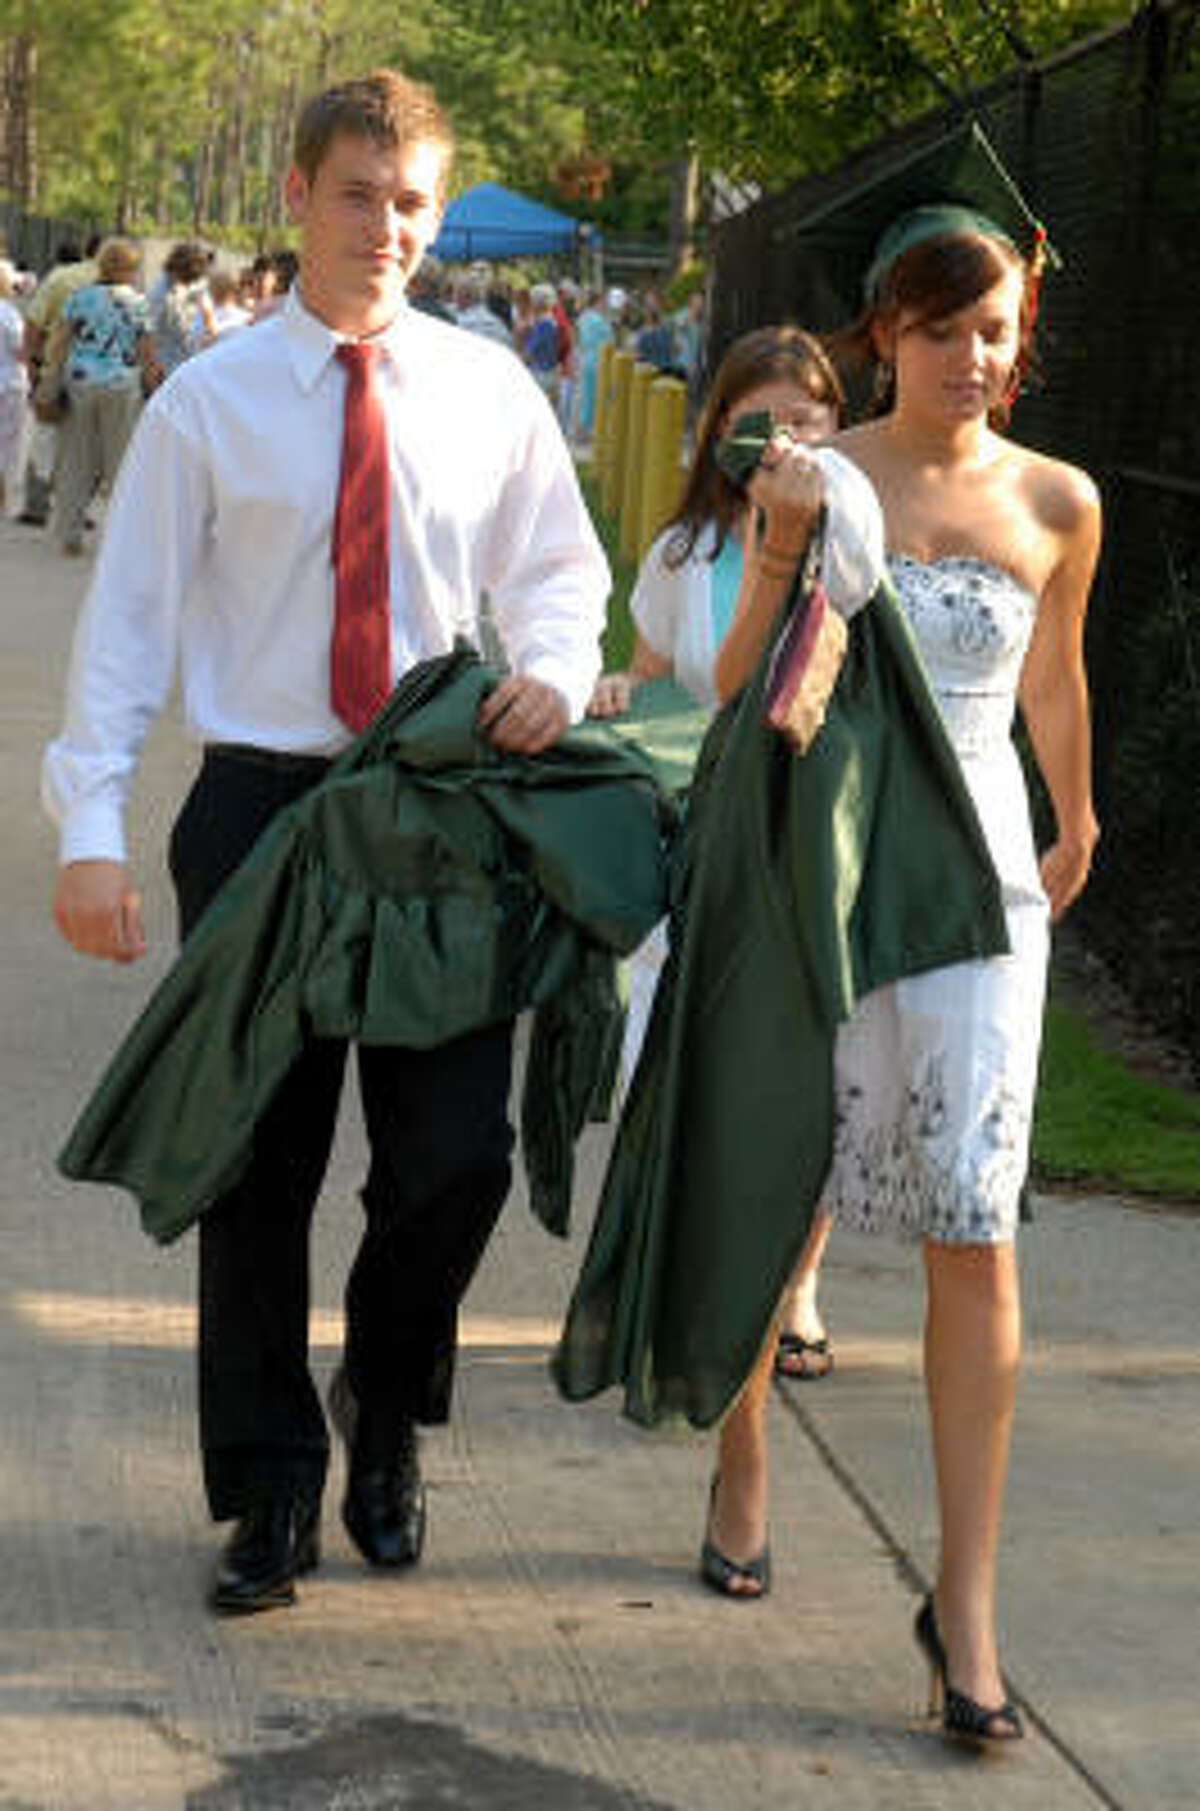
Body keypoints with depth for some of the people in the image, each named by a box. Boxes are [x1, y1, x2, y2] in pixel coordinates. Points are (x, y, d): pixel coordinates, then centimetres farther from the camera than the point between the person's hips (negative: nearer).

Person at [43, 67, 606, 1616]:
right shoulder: (208, 402, -2)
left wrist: (555, 669, -6)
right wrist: (93, 831, -13)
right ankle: (270, 1487, 21)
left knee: (458, 1153, -2)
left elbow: (556, 573, 16)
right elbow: (128, 619, -4)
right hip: (260, 806, -1)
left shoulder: (490, 394, 4)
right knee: (258, 1167, 6)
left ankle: (385, 1408, 27)